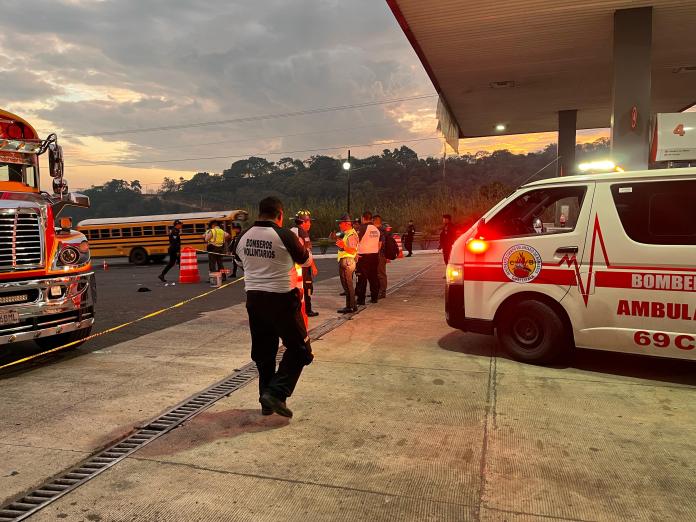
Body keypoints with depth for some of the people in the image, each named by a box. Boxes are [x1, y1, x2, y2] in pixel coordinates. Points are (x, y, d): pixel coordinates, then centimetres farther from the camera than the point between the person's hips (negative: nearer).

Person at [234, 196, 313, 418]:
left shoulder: (244, 236, 1)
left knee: (263, 351, 17)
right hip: (281, 299, -6)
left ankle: (267, 401, 25)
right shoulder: (285, 235, -14)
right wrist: (301, 245, 23)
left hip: (254, 298, 6)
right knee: (299, 349, 8)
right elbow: (303, 259, 2)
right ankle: (276, 392, -5)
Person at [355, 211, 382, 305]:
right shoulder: (376, 229, 11)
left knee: (362, 278, -2)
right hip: (374, 255, 7)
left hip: (363, 256, -7)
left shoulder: (363, 228, -12)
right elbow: (380, 243, 18)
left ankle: (361, 299, 0)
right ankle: (374, 297, 18)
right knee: (374, 277, 13)